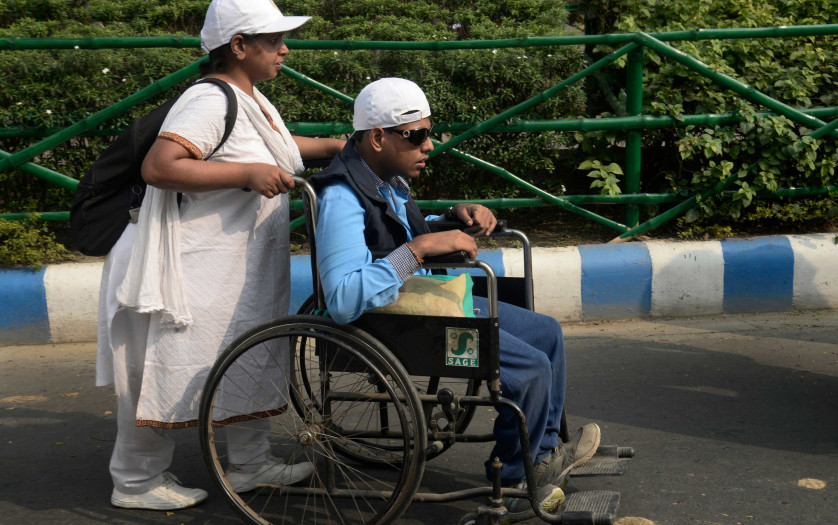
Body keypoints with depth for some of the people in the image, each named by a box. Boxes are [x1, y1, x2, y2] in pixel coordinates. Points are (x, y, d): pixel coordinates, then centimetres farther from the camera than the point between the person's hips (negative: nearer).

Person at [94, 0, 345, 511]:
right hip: (195, 269, -10)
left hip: (243, 267, 10)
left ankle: (251, 463, 33)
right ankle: (137, 482, 17)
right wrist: (248, 173, -29)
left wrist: (333, 146, 22)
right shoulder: (211, 101, -20)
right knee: (169, 371, 1)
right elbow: (158, 166, -31)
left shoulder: (252, 100, 12)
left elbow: (272, 148, 33)